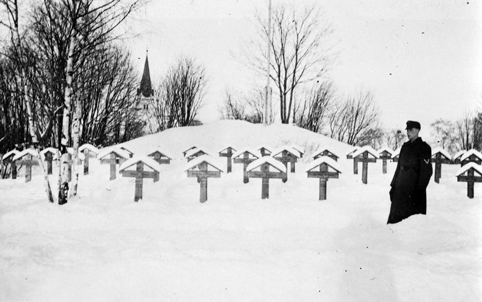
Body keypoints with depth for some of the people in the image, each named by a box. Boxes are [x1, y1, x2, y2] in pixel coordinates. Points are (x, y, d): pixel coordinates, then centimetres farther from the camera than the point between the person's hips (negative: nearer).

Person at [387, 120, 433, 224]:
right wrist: (393, 185, 13)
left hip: (414, 188, -7)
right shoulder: (405, 146, 14)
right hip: (400, 188, 7)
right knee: (395, 216, 9)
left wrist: (419, 190, -16)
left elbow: (426, 171, -11)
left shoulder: (423, 148, -7)